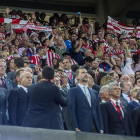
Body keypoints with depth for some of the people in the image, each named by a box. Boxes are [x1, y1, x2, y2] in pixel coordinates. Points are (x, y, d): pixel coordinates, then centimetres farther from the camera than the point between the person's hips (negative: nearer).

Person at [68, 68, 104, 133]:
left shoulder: (94, 92, 20)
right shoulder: (73, 91, 4)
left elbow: (98, 111, 17)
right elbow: (72, 110, -5)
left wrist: (101, 129, 8)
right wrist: (76, 128, -14)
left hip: (95, 129, 5)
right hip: (81, 129, -5)